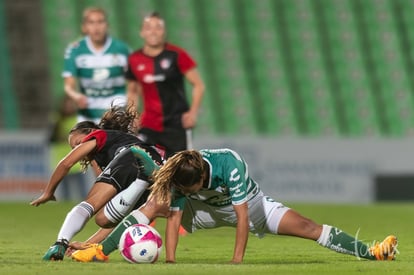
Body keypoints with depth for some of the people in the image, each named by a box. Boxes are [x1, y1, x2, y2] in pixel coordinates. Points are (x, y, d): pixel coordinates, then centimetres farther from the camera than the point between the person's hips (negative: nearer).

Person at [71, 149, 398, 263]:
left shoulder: (231, 165, -41)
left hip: (250, 206, -3)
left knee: (307, 227, -16)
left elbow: (243, 216, -38)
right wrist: (170, 260, -34)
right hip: (209, 211, 3)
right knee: (155, 202, -11)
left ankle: (370, 253, -11)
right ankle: (100, 251, -4)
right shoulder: (177, 178, -30)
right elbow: (174, 217, -27)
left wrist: (237, 261, -39)